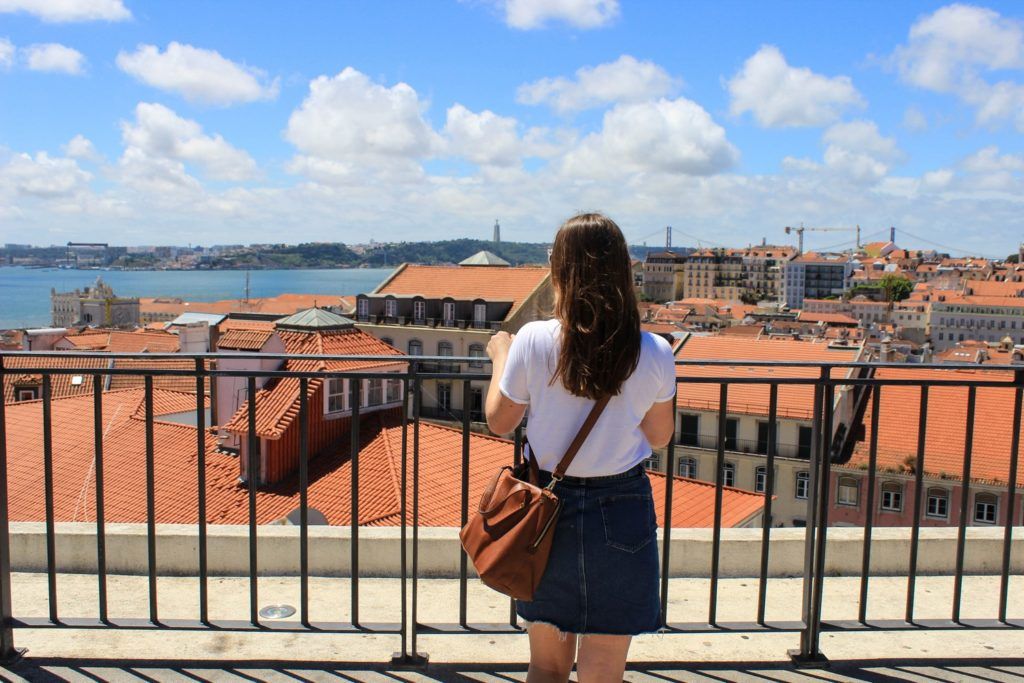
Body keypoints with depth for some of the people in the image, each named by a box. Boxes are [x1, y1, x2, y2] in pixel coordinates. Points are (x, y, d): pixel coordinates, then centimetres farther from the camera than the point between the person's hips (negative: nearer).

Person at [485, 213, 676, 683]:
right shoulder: (654, 354, -12)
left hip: (548, 505, 1)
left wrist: (500, 356, 15)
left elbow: (499, 421, 0)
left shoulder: (533, 342, -14)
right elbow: (659, 436, 3)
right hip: (621, 511, 0)